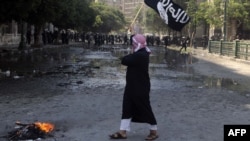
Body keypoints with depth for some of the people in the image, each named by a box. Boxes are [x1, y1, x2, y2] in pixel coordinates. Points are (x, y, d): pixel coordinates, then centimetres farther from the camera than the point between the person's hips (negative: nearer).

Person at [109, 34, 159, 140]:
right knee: (127, 108, 10)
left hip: (141, 88, -10)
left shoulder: (140, 55, -24)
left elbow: (124, 61, -22)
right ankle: (123, 132, 16)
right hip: (132, 86, 10)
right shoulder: (140, 54, 11)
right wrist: (131, 55, -5)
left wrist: (130, 55, -5)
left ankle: (154, 131, 16)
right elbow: (127, 60, 13)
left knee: (145, 109, 1)